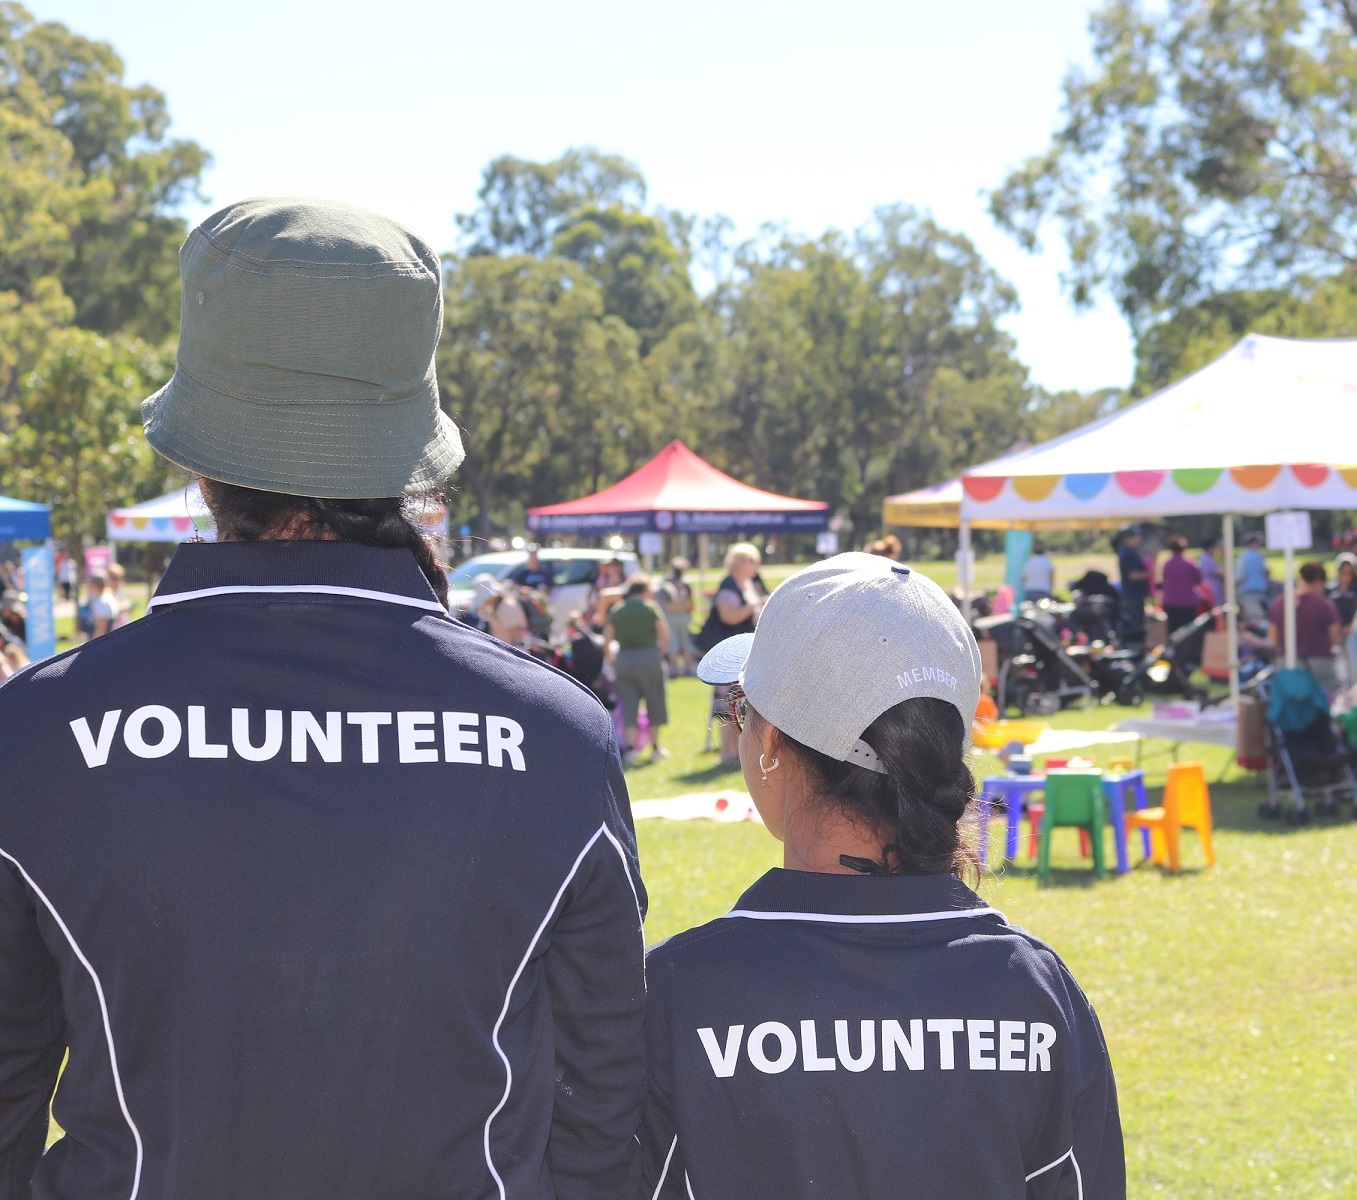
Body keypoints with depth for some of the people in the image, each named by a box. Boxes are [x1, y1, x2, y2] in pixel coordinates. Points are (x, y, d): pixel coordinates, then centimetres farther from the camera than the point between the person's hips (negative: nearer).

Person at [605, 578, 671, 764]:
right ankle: (655, 746, 18)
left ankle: (630, 748, -8)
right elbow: (664, 637, -5)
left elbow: (606, 638, 4)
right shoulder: (651, 608, 0)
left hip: (623, 660, 3)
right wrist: (660, 653, 10)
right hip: (649, 657, -2)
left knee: (628, 706, 4)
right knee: (655, 702, 11)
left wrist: (611, 658, 14)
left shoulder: (617, 611, 8)